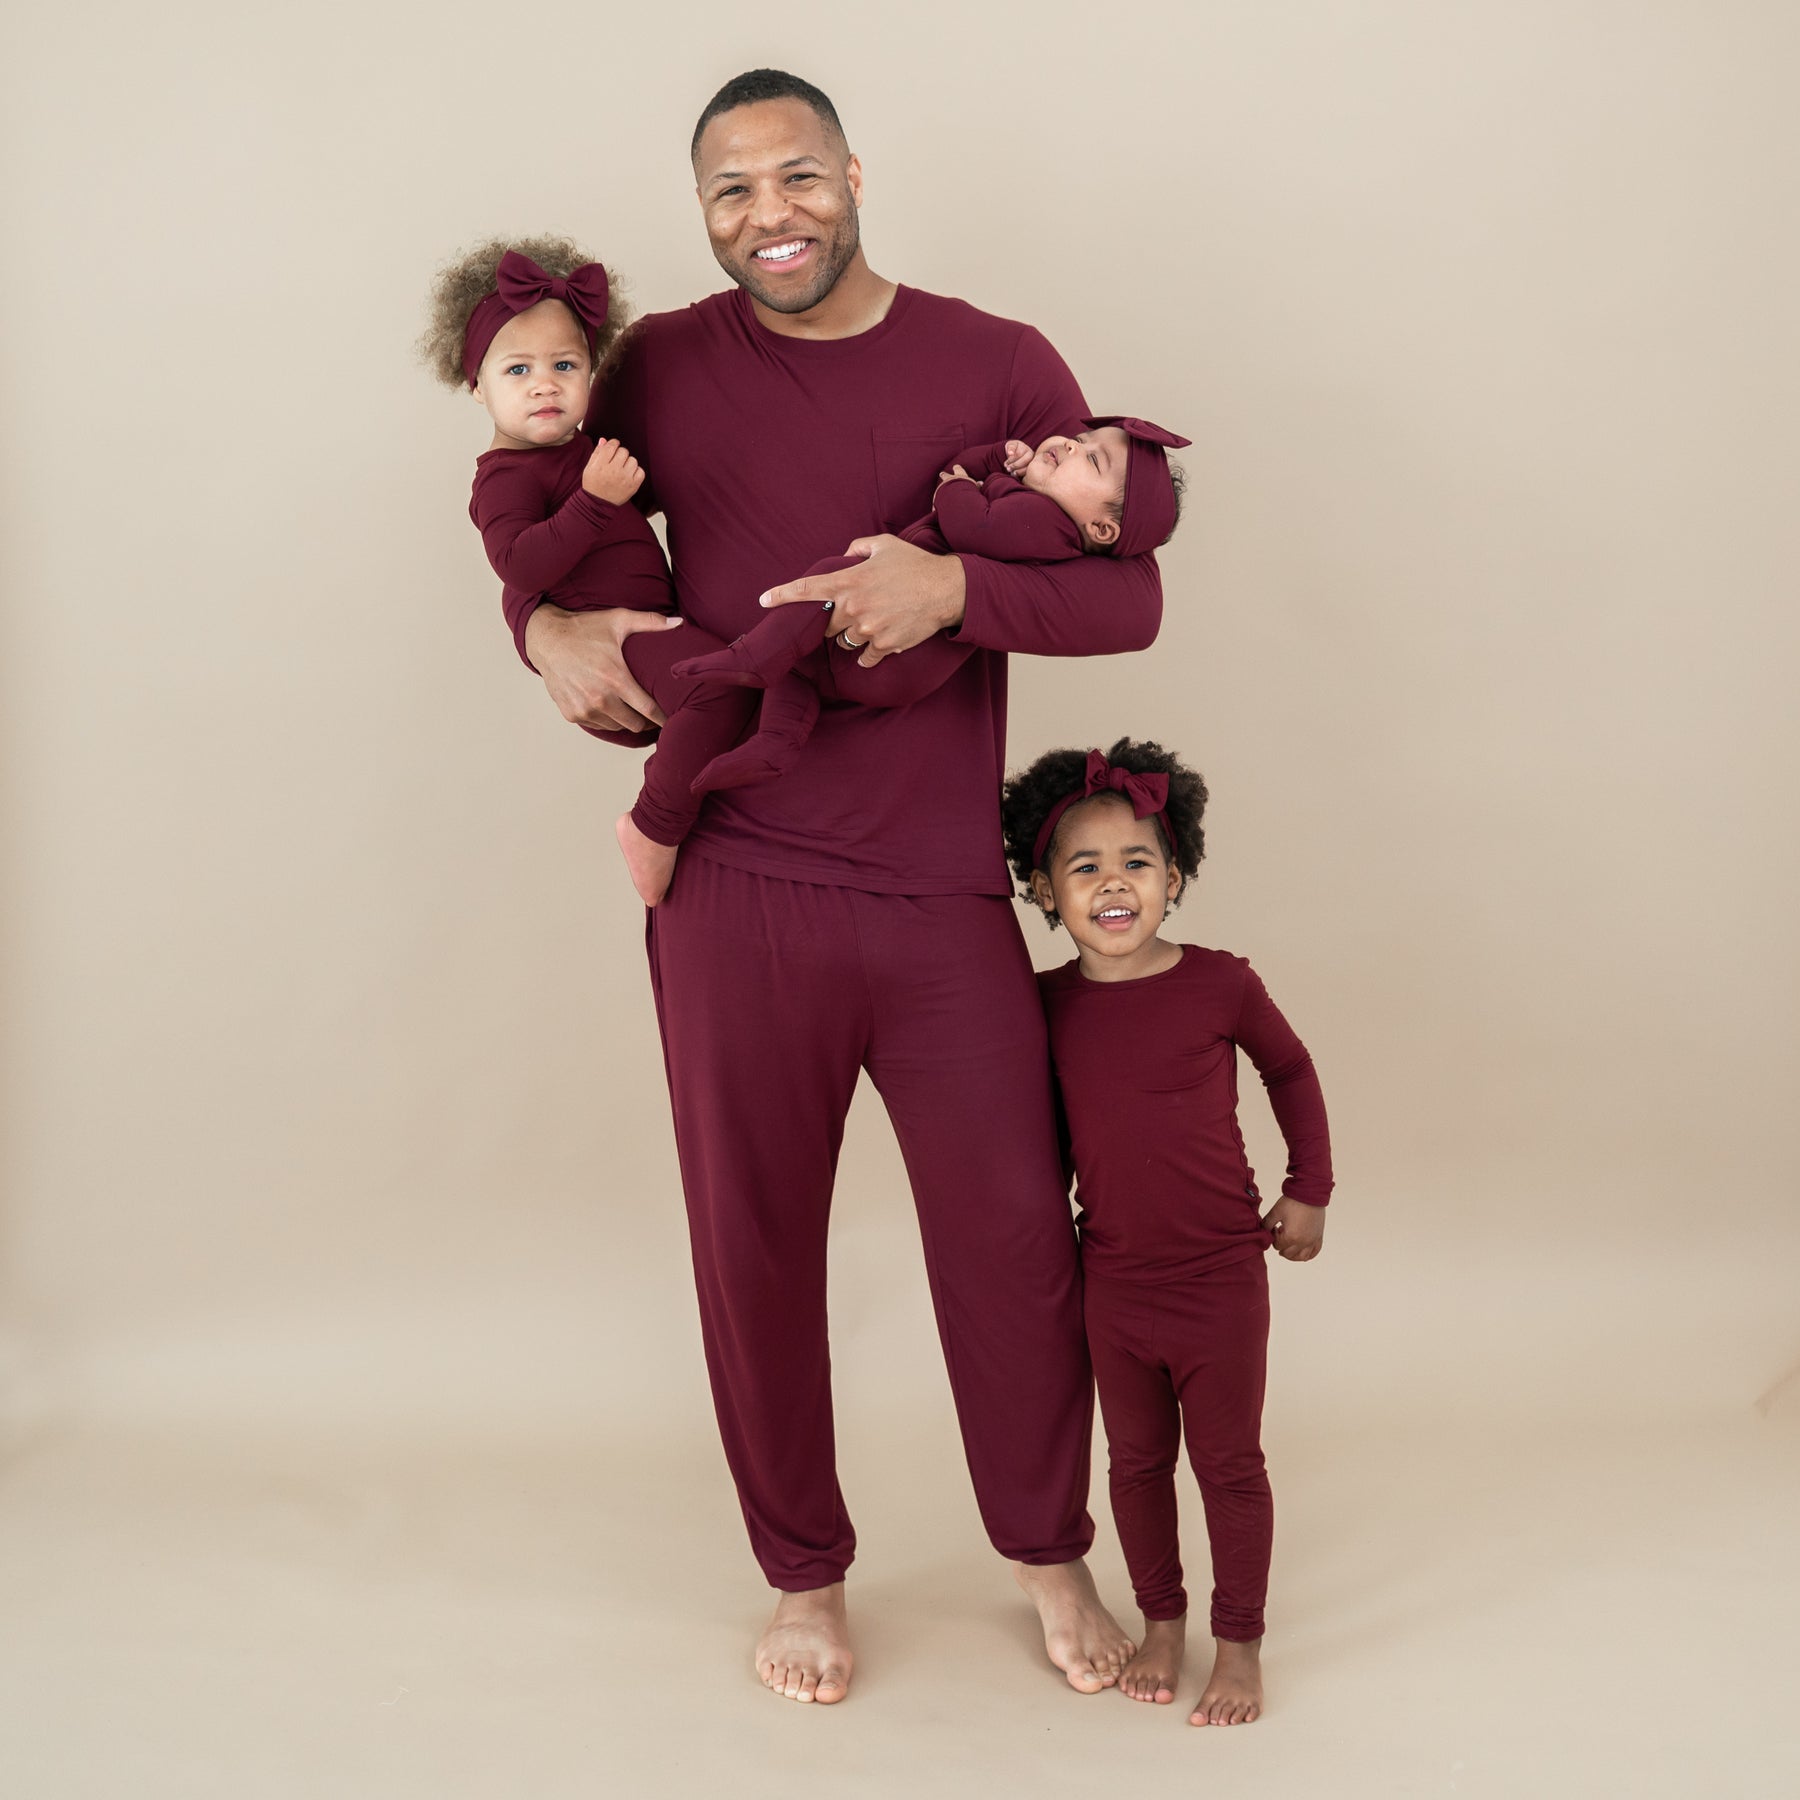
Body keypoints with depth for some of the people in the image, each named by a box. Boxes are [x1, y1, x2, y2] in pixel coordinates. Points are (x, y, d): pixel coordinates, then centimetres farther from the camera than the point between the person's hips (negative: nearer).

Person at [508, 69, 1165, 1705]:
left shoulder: (997, 365, 1)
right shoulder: (661, 371, 4)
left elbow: (1129, 596, -2)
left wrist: (955, 586, -20)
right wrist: (553, 632, -7)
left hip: (946, 897, 0)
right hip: (735, 893, 1)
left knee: (1013, 1242, 8)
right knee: (754, 1247, 11)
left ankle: (1052, 1558, 33)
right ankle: (805, 1575, 33)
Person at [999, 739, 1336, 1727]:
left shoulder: (1220, 985, -13)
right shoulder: (1047, 1006, -4)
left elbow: (1291, 1069, 5)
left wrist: (1309, 1190, 7)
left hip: (1221, 1281, -3)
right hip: (1110, 1283, 3)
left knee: (1229, 1463, 10)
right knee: (1136, 1460, 16)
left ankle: (1240, 1643, 26)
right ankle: (1161, 1620, 35)